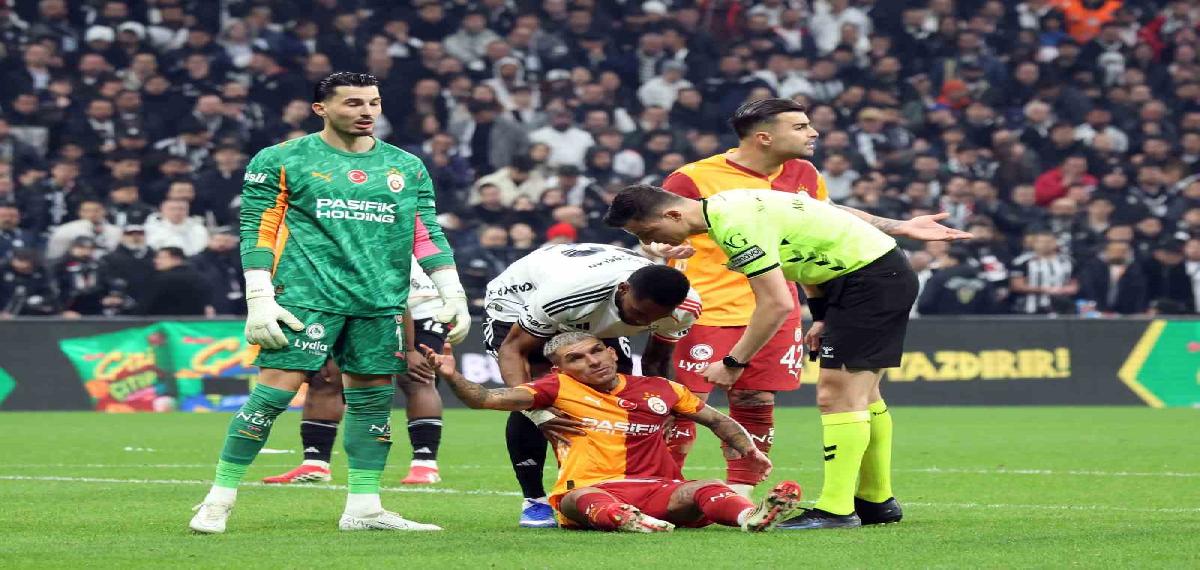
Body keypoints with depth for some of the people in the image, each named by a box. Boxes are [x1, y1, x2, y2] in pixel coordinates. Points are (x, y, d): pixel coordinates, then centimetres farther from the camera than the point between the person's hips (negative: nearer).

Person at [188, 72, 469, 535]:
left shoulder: (406, 167, 14)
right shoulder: (283, 161, 2)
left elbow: (427, 234, 16)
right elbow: (258, 231, 0)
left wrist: (454, 297, 9)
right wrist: (259, 301, -8)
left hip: (382, 303, 5)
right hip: (306, 298, -5)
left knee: (373, 399, 4)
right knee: (275, 391, -11)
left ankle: (363, 508, 12)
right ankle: (219, 499, -4)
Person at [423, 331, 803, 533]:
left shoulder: (659, 389, 21)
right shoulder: (560, 389, 14)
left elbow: (716, 420, 29)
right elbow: (487, 399, 6)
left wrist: (748, 449, 10)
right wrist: (450, 376, -12)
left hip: (657, 488, 2)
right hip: (591, 489, -2)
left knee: (707, 491, -30)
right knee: (583, 501, -40)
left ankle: (750, 515, -62)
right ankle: (625, 521, -74)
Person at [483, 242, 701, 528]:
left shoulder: (684, 309, -27)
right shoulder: (566, 291, -45)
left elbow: (656, 361, -6)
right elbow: (513, 348, -33)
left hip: (595, 321, 5)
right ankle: (534, 500, -11)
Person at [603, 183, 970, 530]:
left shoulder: (736, 226, -24)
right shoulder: (725, 208, 8)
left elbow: (778, 304, -26)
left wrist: (733, 363, -16)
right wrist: (822, 315, 16)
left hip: (871, 275, -10)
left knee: (837, 396, -12)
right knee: (859, 395, 16)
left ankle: (836, 509, -12)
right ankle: (877, 501, 23)